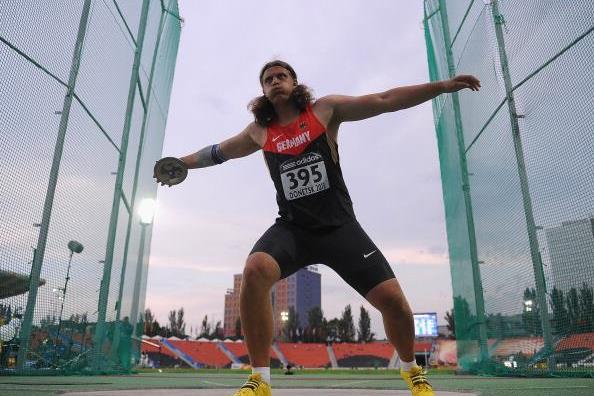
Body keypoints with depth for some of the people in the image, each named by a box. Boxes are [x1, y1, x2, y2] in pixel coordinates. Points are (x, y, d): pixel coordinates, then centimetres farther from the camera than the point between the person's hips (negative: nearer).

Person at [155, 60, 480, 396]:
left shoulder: (324, 110, 2)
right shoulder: (260, 132, 8)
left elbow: (385, 100, 0)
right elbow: (217, 152, 24)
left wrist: (442, 86, -3)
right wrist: (180, 164, 32)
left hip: (339, 226, 0)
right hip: (292, 228, 1)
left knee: (392, 299, -9)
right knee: (254, 271, -30)